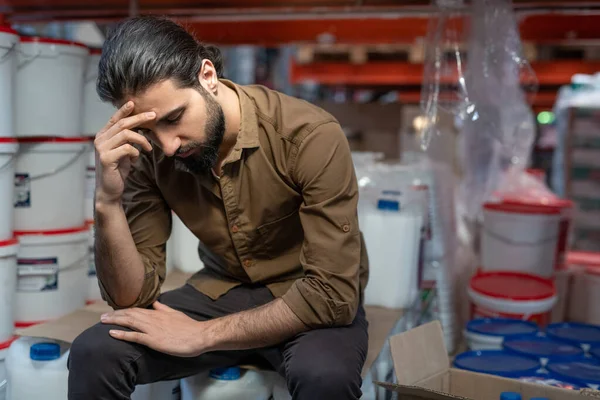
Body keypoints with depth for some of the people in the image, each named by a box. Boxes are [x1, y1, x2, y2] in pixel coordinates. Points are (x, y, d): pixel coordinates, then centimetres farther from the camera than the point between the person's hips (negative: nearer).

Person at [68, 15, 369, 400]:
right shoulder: (146, 152, -12)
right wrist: (108, 201, -28)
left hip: (312, 305, -2)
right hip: (221, 293, 2)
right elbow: (133, 297, -12)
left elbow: (333, 292, -26)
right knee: (94, 353, -20)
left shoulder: (311, 135, -26)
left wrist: (201, 335, -25)